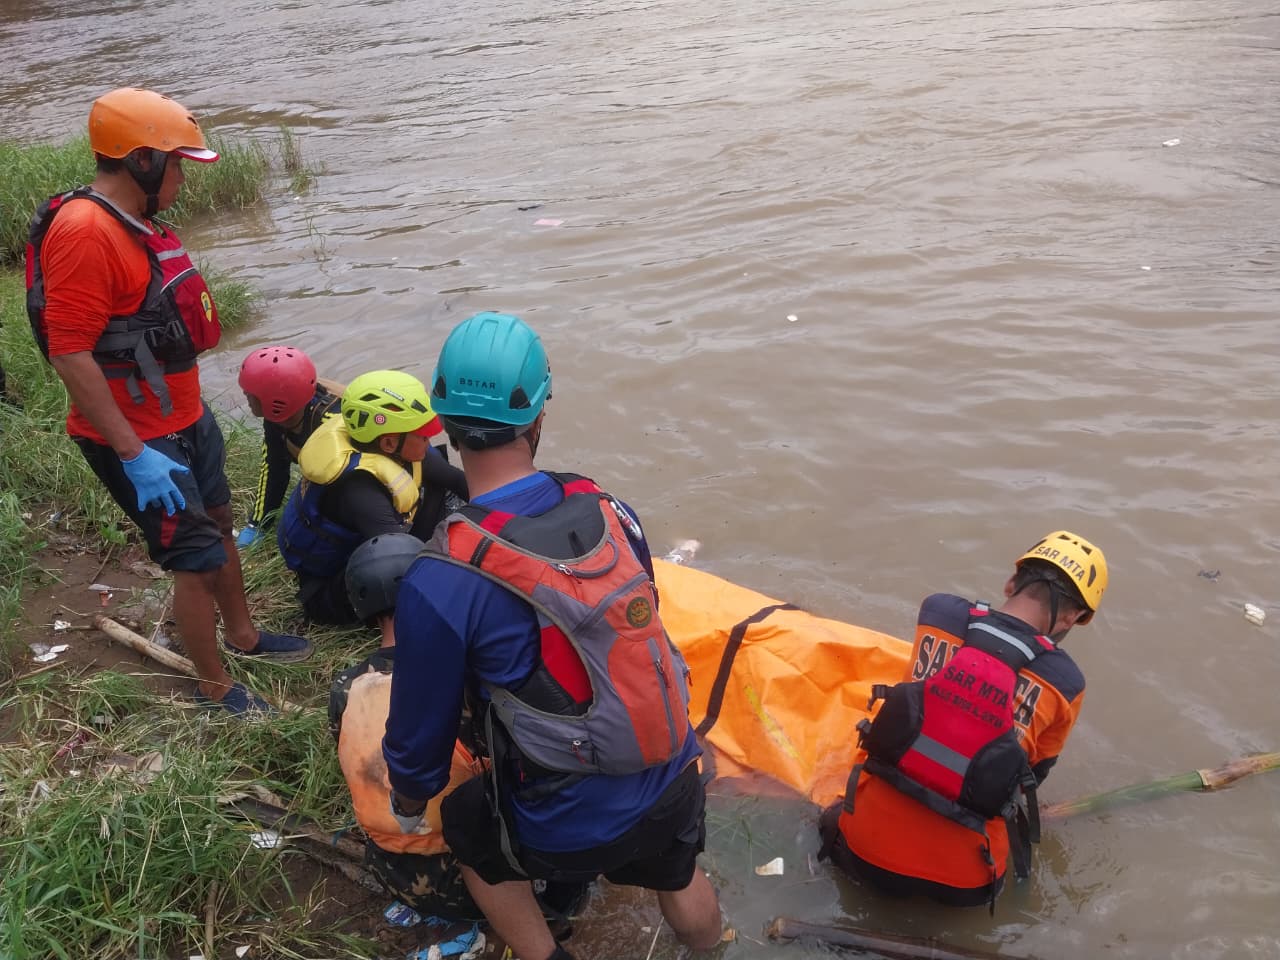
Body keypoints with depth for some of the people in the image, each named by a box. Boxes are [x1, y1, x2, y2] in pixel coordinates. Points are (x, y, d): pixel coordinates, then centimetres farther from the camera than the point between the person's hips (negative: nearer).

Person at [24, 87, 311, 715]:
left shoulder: (136, 222, 7)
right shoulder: (84, 231, -24)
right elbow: (70, 356, -26)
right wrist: (135, 455, -26)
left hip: (186, 419, 9)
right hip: (138, 441, -9)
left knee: (219, 525, 22)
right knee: (197, 557, 1)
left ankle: (243, 636, 43)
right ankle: (217, 690, 19)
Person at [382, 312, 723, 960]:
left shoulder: (439, 583, -24)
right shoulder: (608, 512, -11)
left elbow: (420, 732, -10)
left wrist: (407, 808, 12)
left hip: (573, 828, -3)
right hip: (674, 787, 4)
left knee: (466, 826, 28)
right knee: (681, 881, 33)